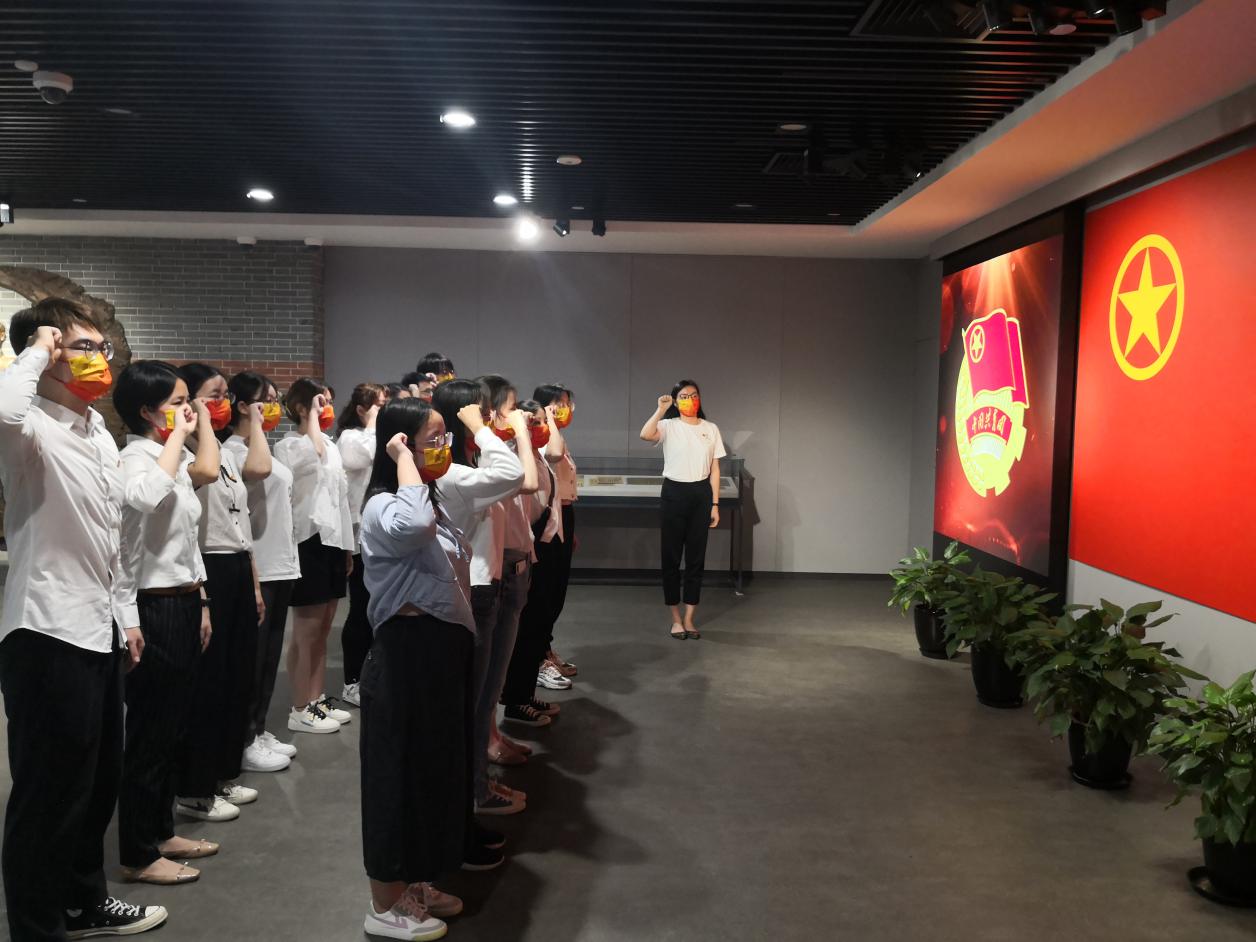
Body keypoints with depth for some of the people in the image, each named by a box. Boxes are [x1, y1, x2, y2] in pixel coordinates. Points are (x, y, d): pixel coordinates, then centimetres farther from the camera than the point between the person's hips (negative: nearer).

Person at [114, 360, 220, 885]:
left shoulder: (175, 458, 13)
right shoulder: (137, 457, -15)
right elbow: (144, 495, -42)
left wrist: (199, 602, 19)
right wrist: (178, 435, -29)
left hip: (182, 604, 9)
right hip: (155, 607, -9)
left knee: (171, 728, 18)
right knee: (150, 730, 1)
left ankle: (160, 832, 31)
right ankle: (138, 855, 14)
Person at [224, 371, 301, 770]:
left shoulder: (261, 444, 16)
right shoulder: (233, 449, -13)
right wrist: (255, 421, -20)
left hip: (280, 565, 9)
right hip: (256, 568, -9)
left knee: (270, 655, 15)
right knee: (252, 657, 0)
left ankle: (258, 731, 26)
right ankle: (244, 742, 10)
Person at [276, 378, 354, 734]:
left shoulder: (331, 446, 16)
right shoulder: (288, 446, -8)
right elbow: (314, 455, -32)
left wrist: (348, 545, 17)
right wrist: (313, 415, -17)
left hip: (333, 541, 8)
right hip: (308, 542, -8)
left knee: (323, 629, 12)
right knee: (306, 631, -2)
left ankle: (318, 699, 21)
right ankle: (300, 710, 6)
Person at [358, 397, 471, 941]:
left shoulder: (430, 502, 13)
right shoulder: (384, 508, -18)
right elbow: (413, 527, -44)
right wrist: (403, 458, -30)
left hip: (440, 652, 10)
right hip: (408, 656, -10)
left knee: (434, 768, 18)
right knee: (401, 772, 2)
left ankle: (413, 884, 34)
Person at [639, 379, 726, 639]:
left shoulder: (711, 429, 6)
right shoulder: (668, 426, -3)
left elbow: (714, 469, 6)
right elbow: (645, 435, -27)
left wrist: (715, 504, 2)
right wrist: (660, 410, -20)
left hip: (701, 494, 3)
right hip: (674, 493, -2)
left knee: (696, 557, 6)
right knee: (671, 557, 3)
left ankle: (689, 619, 16)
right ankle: (676, 619, 15)